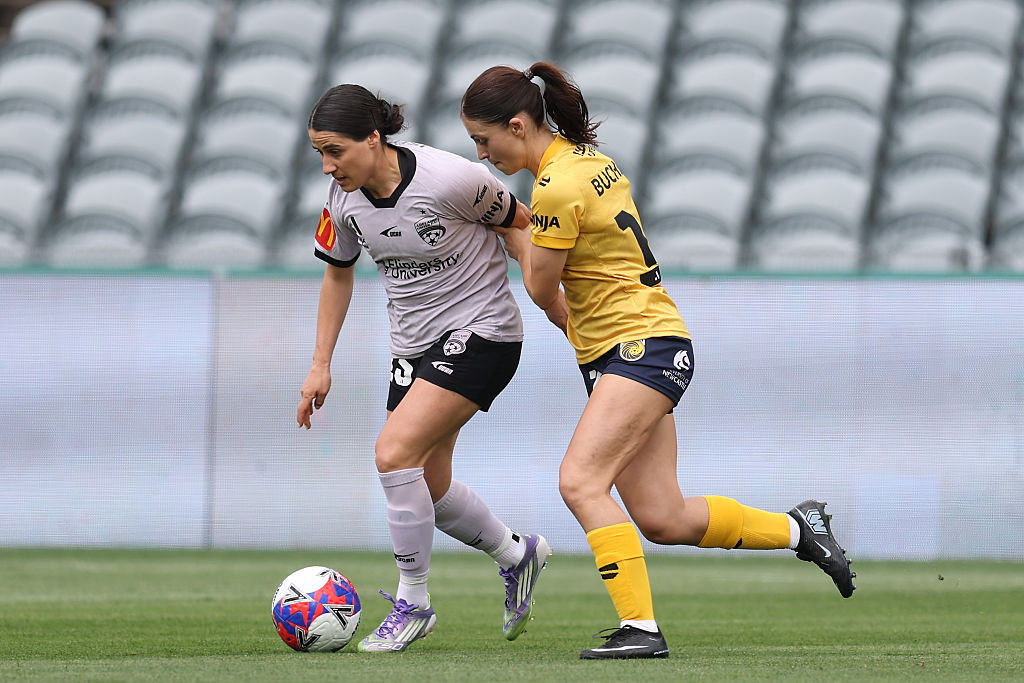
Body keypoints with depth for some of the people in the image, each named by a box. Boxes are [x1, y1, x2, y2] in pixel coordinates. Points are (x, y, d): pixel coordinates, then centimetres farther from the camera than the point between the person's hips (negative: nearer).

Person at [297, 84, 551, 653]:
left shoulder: (451, 180, -24)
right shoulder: (345, 199, -4)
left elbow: (520, 223, -8)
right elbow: (338, 272, 13)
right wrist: (321, 365, 11)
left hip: (481, 333, -7)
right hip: (415, 345, 7)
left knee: (395, 451, -21)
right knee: (426, 488, 11)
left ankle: (413, 605, -7)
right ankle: (517, 553, 39)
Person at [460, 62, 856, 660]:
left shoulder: (557, 187, -18)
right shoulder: (586, 158, 11)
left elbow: (542, 290, -8)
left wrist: (511, 233, 9)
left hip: (643, 349, -10)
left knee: (580, 482, -21)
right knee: (664, 520, 8)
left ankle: (640, 627, -23)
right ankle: (799, 529, 24)